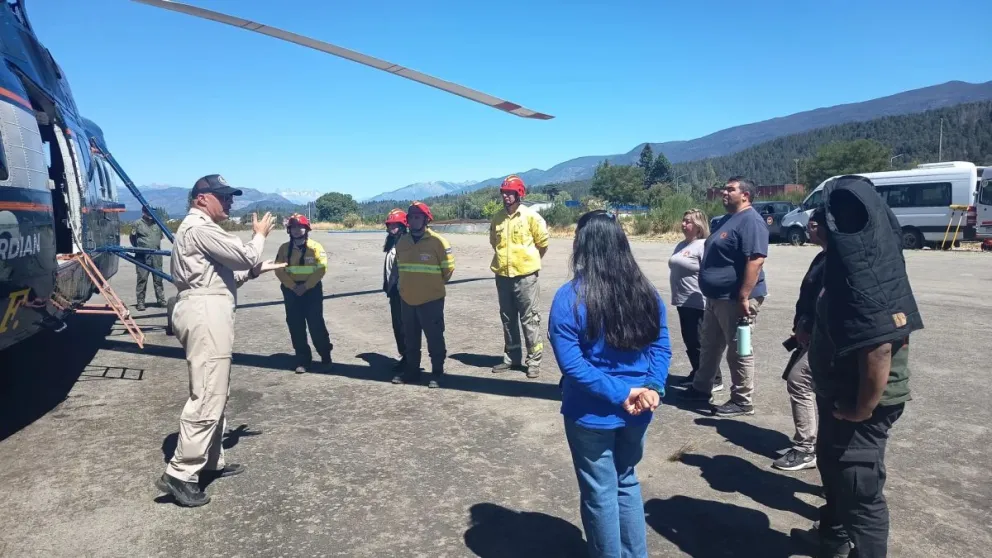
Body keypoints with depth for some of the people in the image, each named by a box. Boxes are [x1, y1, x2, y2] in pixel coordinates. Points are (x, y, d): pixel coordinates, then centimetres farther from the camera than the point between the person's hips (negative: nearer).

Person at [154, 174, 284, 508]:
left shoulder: (201, 228, 24)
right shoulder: (200, 228, -11)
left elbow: (225, 274, 22)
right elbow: (247, 257, -14)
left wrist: (258, 269, 17)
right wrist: (260, 234, 5)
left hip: (208, 312, 11)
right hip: (205, 313, -11)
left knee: (215, 394, 17)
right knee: (207, 397, -11)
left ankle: (212, 461, 26)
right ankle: (179, 474, -7)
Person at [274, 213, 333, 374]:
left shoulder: (315, 246, -2)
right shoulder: (284, 248, 5)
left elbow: (321, 269, -9)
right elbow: (279, 270, -1)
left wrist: (306, 286, -14)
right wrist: (292, 286, -12)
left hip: (312, 290, -3)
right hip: (291, 291, 3)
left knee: (316, 324, -4)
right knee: (295, 326, 6)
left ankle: (326, 358, 8)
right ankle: (303, 360, 16)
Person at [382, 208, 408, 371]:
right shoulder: (391, 244, 13)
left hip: (403, 291, -9)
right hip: (394, 290, 9)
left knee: (404, 325, -2)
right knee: (397, 325, 15)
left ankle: (408, 358, 8)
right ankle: (404, 356, 27)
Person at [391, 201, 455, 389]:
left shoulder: (437, 241, -12)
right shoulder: (401, 242, 5)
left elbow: (448, 268, -5)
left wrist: (435, 285, 7)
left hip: (431, 299, -5)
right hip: (407, 299, 6)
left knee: (434, 337, 2)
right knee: (410, 338, 15)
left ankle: (437, 373, 14)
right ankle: (411, 370, 29)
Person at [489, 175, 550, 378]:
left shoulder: (531, 216, -8)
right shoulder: (497, 218, 6)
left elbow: (543, 243, 0)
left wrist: (529, 262, 8)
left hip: (525, 276, -5)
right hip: (503, 275, 5)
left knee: (530, 319, 0)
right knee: (508, 319, 14)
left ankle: (534, 360, 8)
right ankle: (511, 357, 26)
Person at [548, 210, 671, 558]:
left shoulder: (570, 298, -17)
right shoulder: (646, 292, -1)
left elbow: (572, 364, -21)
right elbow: (661, 347, -2)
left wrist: (619, 394, -18)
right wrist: (653, 387, -12)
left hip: (592, 414, -5)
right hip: (637, 412, 5)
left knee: (600, 493, 13)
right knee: (627, 483, 24)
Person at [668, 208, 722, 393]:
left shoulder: (703, 245, -14)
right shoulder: (681, 245, 14)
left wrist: (707, 297, -23)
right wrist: (677, 296, 22)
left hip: (697, 303, -9)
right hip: (683, 302, 9)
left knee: (700, 342, -3)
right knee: (689, 341, 15)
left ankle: (714, 379, 7)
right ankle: (696, 374, 28)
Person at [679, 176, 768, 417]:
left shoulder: (750, 221, -16)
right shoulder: (726, 220, 16)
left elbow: (755, 260, -25)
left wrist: (744, 297, -28)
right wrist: (711, 293, 23)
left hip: (736, 299, -10)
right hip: (716, 298, 10)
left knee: (738, 352, 0)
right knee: (709, 346, 19)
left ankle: (743, 402, 12)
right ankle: (701, 388, 33)